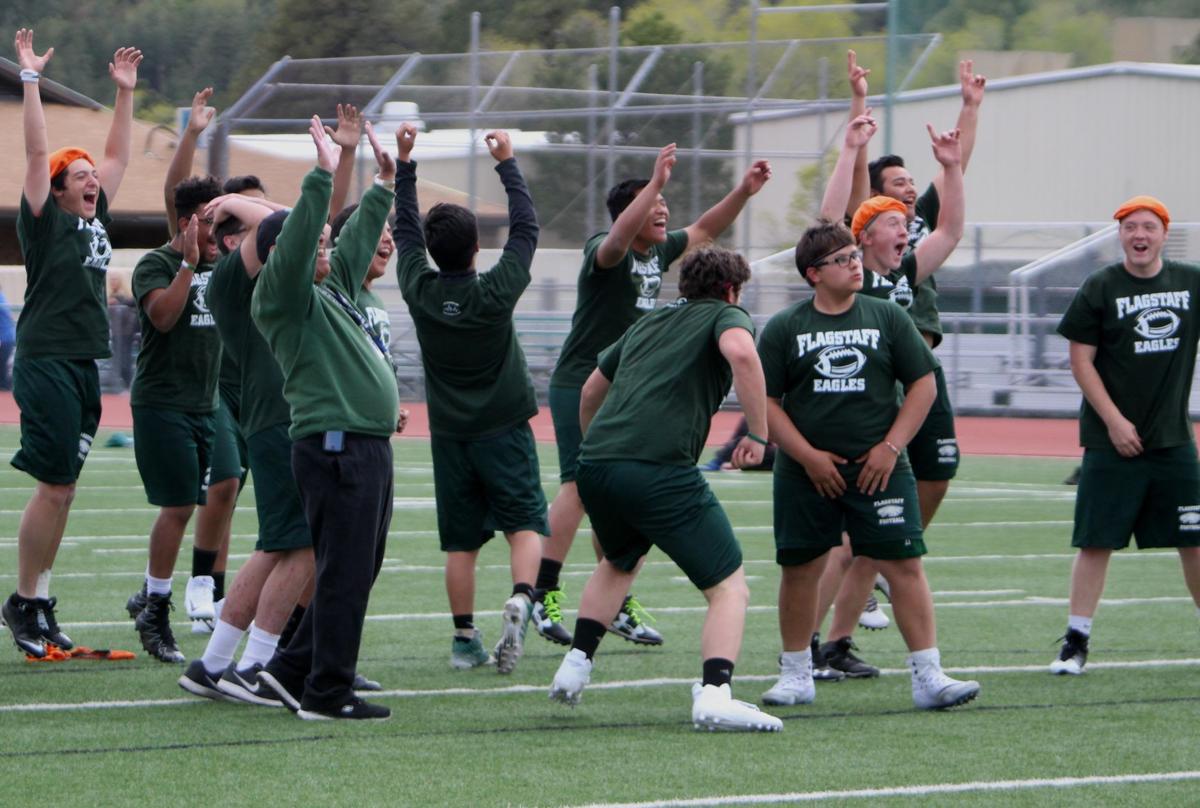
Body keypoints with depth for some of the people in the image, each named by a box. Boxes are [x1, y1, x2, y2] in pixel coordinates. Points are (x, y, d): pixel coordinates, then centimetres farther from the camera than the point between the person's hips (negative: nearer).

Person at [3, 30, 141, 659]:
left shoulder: (96, 219, 15)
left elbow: (118, 156, 24)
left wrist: (125, 92, 23)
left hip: (85, 367, 8)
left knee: (62, 488, 8)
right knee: (54, 487, -9)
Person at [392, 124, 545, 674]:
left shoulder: (419, 290, -8)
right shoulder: (496, 292, -13)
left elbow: (405, 230, 5)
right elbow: (526, 227, -4)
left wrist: (404, 164, 8)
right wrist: (507, 164, 2)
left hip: (450, 432, 3)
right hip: (504, 428, -3)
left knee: (460, 540, 6)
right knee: (525, 523, 0)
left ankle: (464, 639, 5)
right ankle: (520, 598, -26)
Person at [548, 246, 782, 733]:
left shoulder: (648, 323, 29)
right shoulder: (725, 316, 10)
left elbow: (590, 392, 38)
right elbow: (741, 352, -16)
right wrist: (758, 433, -10)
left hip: (594, 464, 7)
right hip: (660, 469, -7)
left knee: (619, 563, 36)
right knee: (729, 587, -2)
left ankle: (575, 665, 30)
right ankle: (714, 693, -22)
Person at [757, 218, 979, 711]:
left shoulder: (886, 318, 5)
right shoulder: (784, 328, 2)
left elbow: (923, 385, 6)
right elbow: (767, 401, 2)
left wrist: (890, 448, -4)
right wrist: (808, 456, -8)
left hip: (878, 467, 0)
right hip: (806, 474, 0)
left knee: (904, 564, -8)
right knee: (800, 569, 5)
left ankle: (928, 676, -8)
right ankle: (796, 674, 20)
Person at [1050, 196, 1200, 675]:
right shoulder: (1100, 289, -2)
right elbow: (1081, 361, -4)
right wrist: (1114, 421, -10)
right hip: (1112, 439, -3)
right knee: (1096, 541, -4)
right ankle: (1076, 643, 1)